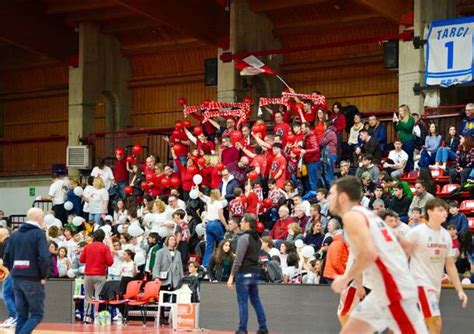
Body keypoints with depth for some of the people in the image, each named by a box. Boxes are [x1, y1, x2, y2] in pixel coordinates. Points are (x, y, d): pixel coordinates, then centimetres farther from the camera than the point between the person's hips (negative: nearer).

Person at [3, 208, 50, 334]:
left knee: (21, 315, 11)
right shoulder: (38, 234, -7)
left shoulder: (15, 235, 13)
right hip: (33, 280, -6)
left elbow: (6, 259, 10)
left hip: (17, 279, 6)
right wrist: (44, 276, -6)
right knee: (37, 314, 1)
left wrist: (15, 272, 14)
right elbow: (44, 258, -19)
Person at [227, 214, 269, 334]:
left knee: (242, 302, -4)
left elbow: (238, 259, -18)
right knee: (256, 300, 14)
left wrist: (232, 276, -16)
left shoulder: (244, 238, -14)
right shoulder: (257, 239, 12)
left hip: (244, 273, -8)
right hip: (255, 273, 8)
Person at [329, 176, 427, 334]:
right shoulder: (367, 214, 19)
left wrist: (346, 278, -10)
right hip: (384, 290, 10)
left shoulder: (351, 216, -9)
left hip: (393, 289, -10)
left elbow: (369, 254, -24)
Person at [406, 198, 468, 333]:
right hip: (421, 282, -7)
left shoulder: (446, 235, 8)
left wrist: (460, 290, 8)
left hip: (436, 285, 7)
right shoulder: (417, 232, -11)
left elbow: (450, 265, 13)